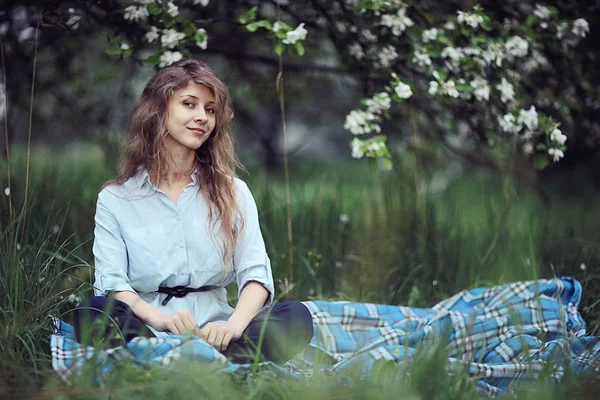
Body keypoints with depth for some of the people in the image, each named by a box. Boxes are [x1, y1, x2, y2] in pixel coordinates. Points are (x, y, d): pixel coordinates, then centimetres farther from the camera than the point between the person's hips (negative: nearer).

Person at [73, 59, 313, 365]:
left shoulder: (233, 193, 16)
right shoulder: (115, 199, 11)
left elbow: (256, 273, 4)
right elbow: (111, 282, -2)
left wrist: (236, 323, -20)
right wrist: (159, 318, -25)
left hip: (212, 334, 2)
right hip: (148, 332, -2)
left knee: (296, 316, -26)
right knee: (94, 313, -34)